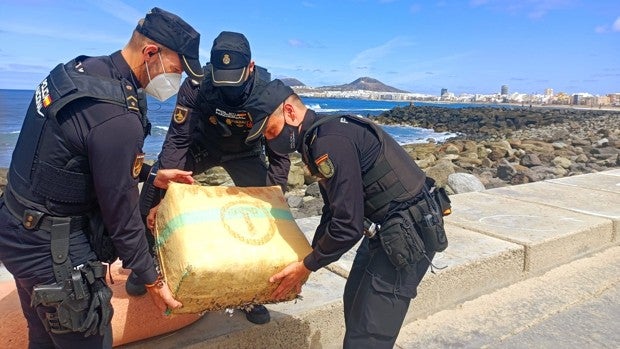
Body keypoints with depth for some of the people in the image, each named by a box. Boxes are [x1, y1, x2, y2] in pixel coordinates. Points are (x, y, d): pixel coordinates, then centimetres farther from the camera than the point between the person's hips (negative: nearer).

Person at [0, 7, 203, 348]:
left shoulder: (81, 68, 0)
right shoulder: (118, 117, -28)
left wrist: (151, 175, 17)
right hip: (52, 249, -9)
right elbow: (121, 211, -20)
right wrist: (151, 279, -7)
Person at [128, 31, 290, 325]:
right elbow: (177, 141, -26)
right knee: (152, 185, -15)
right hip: (202, 145, 1)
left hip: (244, 153, 0)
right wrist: (161, 193, -31)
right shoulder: (196, 85, -31)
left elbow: (279, 155, -23)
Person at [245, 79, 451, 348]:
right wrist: (310, 259, 17)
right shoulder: (318, 137, 9)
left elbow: (348, 225, -23)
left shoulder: (331, 141, -23)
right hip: (387, 227, 10)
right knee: (355, 303, 22)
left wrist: (307, 266, -8)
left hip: (407, 233, -10)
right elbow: (334, 211, 18)